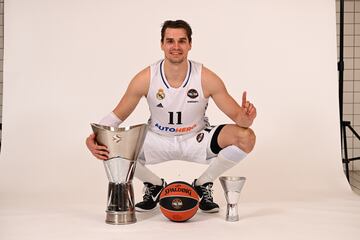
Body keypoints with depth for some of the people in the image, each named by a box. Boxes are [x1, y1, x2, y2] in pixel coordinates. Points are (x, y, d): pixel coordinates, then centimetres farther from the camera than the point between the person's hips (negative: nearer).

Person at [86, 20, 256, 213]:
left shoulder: (206, 78, -18)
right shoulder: (145, 79, -18)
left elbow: (236, 114, -13)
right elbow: (117, 116, -8)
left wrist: (246, 118, -39)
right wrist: (93, 138, -27)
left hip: (196, 139, 0)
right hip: (157, 140, 0)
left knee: (246, 137, -25)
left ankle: (203, 185, 2)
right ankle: (154, 185, 5)